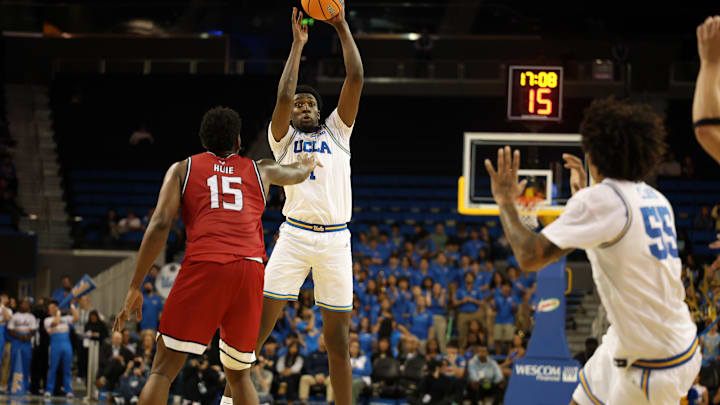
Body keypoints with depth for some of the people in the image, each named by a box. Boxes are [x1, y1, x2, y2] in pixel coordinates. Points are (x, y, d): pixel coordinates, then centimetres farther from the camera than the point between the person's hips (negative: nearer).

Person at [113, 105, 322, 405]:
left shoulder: (183, 169, 18)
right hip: (249, 269, 2)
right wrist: (308, 164, 74)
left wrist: (135, 288, 5)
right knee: (238, 374, 19)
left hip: (203, 267, -2)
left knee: (163, 370, 1)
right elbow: (298, 174, 49)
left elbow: (159, 225, 4)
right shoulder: (260, 171, 26)